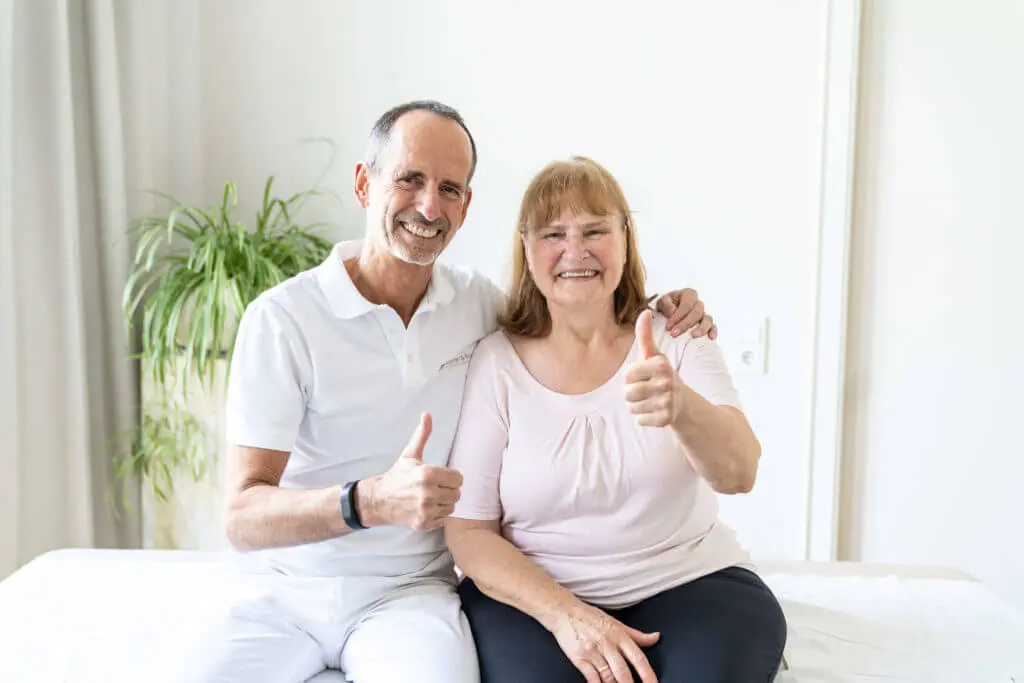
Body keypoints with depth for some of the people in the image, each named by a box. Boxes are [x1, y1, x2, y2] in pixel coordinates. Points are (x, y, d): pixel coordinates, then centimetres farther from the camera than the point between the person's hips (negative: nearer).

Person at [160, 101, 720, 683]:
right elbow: (244, 517, -14)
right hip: (284, 589, -1)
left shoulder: (479, 303, 3)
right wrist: (371, 501, -32)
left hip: (409, 591, 2)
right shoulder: (282, 318, -10)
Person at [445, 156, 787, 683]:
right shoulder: (494, 363, -3)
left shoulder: (677, 340, 0)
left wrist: (681, 405, -38)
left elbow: (737, 475, -16)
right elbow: (468, 531, -4)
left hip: (688, 582, 2)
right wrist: (566, 614, -20)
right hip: (533, 593, -1)